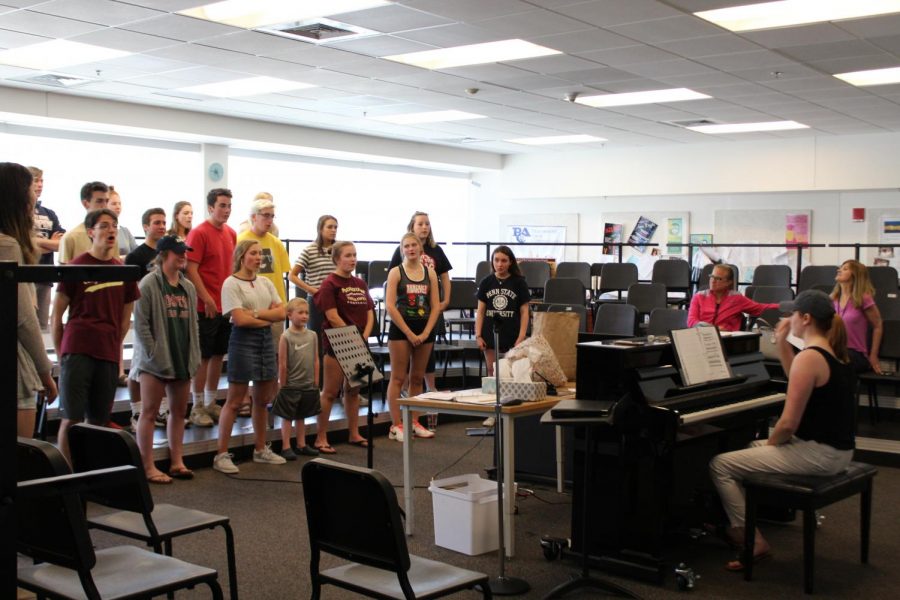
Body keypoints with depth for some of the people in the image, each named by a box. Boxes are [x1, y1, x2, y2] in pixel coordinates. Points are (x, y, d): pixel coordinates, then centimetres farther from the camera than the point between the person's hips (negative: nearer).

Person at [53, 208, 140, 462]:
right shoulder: (76, 267, -2)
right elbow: (56, 315, 2)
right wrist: (61, 354, 2)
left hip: (109, 354, 4)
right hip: (77, 351, -4)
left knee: (99, 421, 9)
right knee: (71, 419, -4)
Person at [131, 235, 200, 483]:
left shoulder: (188, 287, 11)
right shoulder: (149, 284, -10)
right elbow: (141, 324, -13)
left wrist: (195, 356, 8)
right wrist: (153, 353, -16)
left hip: (182, 360, 7)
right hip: (155, 361, -7)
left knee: (179, 411, 12)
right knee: (150, 413, 1)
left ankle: (177, 462, 21)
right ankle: (148, 467, 6)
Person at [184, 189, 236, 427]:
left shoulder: (231, 233, 9)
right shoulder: (198, 233, -10)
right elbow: (191, 270, -14)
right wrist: (207, 299, -17)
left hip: (226, 305, 6)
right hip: (206, 307, -6)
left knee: (218, 355, 12)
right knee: (203, 357, 0)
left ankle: (211, 403, 23)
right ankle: (197, 407, 9)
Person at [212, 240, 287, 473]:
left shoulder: (266, 283, 12)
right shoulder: (231, 283, -7)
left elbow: (281, 312, 3)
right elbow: (240, 319, -16)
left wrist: (257, 313, -11)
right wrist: (268, 318, -6)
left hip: (266, 340, 7)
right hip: (243, 340, -6)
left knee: (263, 398, 13)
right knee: (235, 400, -4)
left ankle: (261, 450, 25)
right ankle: (222, 455, 2)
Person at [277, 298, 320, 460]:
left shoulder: (312, 335, 2)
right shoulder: (286, 337, -11)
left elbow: (316, 360, 7)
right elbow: (282, 364, -9)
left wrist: (316, 382, 6)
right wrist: (282, 385, -8)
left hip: (308, 385, 5)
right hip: (291, 384, -4)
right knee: (287, 415, 5)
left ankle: (301, 445, 24)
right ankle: (286, 447, 10)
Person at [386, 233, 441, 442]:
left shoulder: (430, 273, 8)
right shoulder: (396, 272, -2)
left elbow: (435, 306, 5)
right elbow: (390, 306, -9)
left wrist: (425, 333, -7)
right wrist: (409, 333, -13)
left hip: (424, 330, 4)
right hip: (400, 329, -4)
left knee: (417, 378, 10)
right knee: (398, 378, -2)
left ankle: (414, 423, 18)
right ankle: (396, 426, 0)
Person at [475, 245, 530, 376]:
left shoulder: (519, 283, -1)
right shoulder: (486, 282, 4)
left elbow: (524, 312, 0)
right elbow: (480, 311, 7)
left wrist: (521, 337, -7)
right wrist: (478, 335, -1)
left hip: (512, 336, -2)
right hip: (490, 336, 2)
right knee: (492, 371, 7)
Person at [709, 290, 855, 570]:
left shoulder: (809, 358, -21)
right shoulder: (834, 352, 8)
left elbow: (788, 423, -22)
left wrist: (771, 442, -3)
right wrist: (781, 342, 19)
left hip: (817, 453, -10)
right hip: (837, 450, 10)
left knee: (720, 465, -7)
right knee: (752, 447, 30)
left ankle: (753, 542, -5)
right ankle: (737, 526, 32)